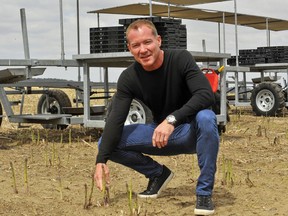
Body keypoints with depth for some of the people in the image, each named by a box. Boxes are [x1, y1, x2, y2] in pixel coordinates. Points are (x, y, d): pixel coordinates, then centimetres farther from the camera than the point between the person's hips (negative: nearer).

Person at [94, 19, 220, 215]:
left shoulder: (180, 59, -20)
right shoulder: (129, 78, -10)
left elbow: (207, 94, -32)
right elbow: (116, 120, -16)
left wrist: (172, 119, -44)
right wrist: (101, 160, -28)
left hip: (192, 131, -4)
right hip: (160, 134, 4)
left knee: (206, 118, -39)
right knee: (107, 143, -12)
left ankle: (205, 192, -25)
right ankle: (159, 174, 9)